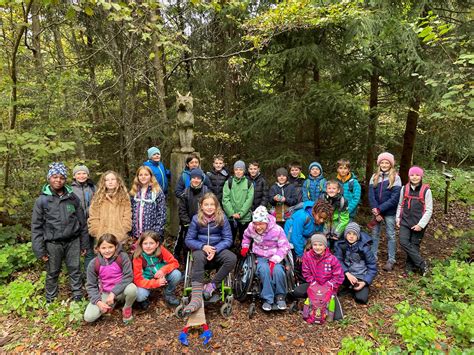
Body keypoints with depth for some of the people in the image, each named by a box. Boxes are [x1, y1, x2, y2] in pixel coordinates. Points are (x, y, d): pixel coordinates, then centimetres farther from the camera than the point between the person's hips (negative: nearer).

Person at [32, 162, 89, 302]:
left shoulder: (73, 198, 2)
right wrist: (39, 249, -6)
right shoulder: (42, 200, -3)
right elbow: (36, 226, -2)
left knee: (75, 270, 8)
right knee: (52, 273, 12)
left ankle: (78, 297, 23)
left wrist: (84, 243, 7)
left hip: (73, 241, 1)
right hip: (53, 243, -1)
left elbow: (82, 222, 7)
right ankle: (50, 300, 30)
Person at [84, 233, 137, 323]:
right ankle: (110, 305, 14)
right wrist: (98, 301, -19)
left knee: (132, 288, -36)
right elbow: (91, 285, -4)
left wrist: (113, 293, -27)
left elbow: (128, 276, -21)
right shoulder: (93, 264, -11)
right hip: (104, 293, 2)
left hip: (120, 290, -2)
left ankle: (127, 308, -2)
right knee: (88, 317, -16)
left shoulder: (123, 257, -18)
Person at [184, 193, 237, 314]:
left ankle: (212, 285, -18)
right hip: (201, 249, -1)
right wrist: (203, 246, -19)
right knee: (198, 258, -37)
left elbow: (228, 239, -3)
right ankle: (196, 297, -42)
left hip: (218, 249, 1)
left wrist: (215, 249, -20)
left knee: (232, 258, -30)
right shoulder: (196, 219, -3)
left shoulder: (222, 218, -3)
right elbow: (189, 240, 0)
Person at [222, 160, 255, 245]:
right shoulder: (229, 182, 2)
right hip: (231, 217, 0)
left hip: (245, 217, 0)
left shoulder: (249, 183, 3)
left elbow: (249, 199, -4)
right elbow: (225, 199, -4)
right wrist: (232, 213, -13)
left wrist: (240, 213, -13)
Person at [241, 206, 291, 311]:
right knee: (264, 270, -33)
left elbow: (284, 247, -14)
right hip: (261, 257, 2)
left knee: (277, 270, -33)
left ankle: (280, 296, -6)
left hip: (275, 256, -2)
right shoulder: (251, 228, -6)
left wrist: (274, 260, -23)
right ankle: (268, 299, -19)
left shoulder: (277, 229, -18)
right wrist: (245, 247, 7)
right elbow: (246, 236, 19)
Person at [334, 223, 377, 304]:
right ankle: (350, 286, 1)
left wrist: (365, 282, -16)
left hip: (361, 277, -1)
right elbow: (338, 260, -11)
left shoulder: (364, 247, -12)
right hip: (347, 275, 1)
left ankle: (353, 288, 14)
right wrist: (347, 273, -25)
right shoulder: (340, 245, -7)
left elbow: (372, 266, -7)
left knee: (361, 299, -20)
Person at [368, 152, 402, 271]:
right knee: (375, 234, 10)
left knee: (390, 235, 6)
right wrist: (376, 212, -13)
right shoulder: (374, 177, 3)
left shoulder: (395, 177, -7)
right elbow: (371, 195, -3)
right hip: (376, 211, 3)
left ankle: (391, 260, 16)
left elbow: (394, 198, -14)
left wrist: (380, 209, -17)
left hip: (389, 212, -3)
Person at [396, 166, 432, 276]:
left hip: (418, 224, -3)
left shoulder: (426, 190, -5)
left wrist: (421, 224, -11)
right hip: (405, 221, 3)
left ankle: (410, 266, 20)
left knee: (414, 245, 4)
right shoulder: (404, 189, 5)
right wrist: (398, 218, 7)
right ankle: (422, 264, 2)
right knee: (403, 242, -9)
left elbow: (429, 210, -5)